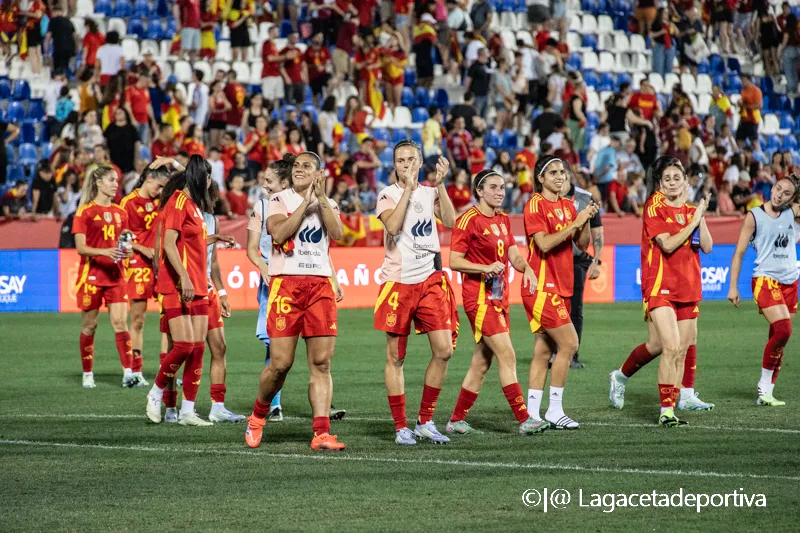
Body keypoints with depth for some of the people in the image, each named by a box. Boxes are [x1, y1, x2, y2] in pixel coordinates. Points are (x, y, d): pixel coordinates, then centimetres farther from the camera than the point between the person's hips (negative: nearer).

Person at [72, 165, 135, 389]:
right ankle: (87, 374, 15)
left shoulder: (119, 212, 11)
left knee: (120, 322, -8)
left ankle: (128, 372, -13)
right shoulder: (85, 211, -4)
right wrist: (105, 252, -25)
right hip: (91, 274, -4)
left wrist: (126, 251, -5)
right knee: (89, 325, 3)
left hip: (115, 274, 4)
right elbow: (81, 247, -9)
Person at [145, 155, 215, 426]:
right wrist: (184, 278, -24)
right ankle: (156, 394, 7)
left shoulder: (194, 204, 17)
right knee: (184, 345, -13)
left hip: (196, 286, 9)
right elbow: (169, 244, -18)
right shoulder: (178, 202, -11)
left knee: (198, 348, 3)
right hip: (178, 286, -9)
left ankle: (188, 411, 5)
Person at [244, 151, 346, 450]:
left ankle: (321, 434, -6)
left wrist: (322, 197, -10)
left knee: (321, 363, -4)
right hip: (285, 283, -3)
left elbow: (337, 233, -6)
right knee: (280, 362, -7)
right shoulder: (279, 201, 7)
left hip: (320, 285, 3)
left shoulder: (328, 205, 15)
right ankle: (258, 416, 18)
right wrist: (306, 202, -9)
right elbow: (279, 233, -12)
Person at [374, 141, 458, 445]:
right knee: (395, 357, 0)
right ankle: (401, 427, 7)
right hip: (398, 282, -3)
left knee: (444, 350, -4)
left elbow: (450, 221, -6)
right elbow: (393, 225, -20)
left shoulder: (429, 192, 11)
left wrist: (440, 184, -11)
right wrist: (408, 187, -19)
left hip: (430, 280, 4)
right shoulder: (388, 195, 0)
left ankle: (426, 421, 9)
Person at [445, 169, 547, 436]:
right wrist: (486, 268, -24)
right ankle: (524, 419, -16)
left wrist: (526, 268, -8)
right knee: (507, 355, -14)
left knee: (482, 362, 10)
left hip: (499, 298, 8)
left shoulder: (504, 220, 15)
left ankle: (456, 420, 18)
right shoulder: (469, 220, -10)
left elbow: (514, 256, 13)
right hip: (479, 297, -8)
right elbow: (454, 261, -12)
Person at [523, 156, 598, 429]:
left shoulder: (568, 206, 15)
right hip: (542, 286, -8)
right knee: (569, 343, -13)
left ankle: (532, 413, 9)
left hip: (561, 287, 8)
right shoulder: (535, 205, -9)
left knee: (543, 350, 7)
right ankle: (554, 410, -6)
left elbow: (582, 244, 12)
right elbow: (544, 243, -20)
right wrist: (574, 223, -19)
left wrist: (586, 220, -4)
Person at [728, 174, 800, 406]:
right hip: (765, 280, -5)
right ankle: (764, 386, -11)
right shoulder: (754, 216, -3)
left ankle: (766, 393, 9)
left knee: (779, 339, 4)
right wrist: (733, 286, -7)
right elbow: (739, 252, -1)